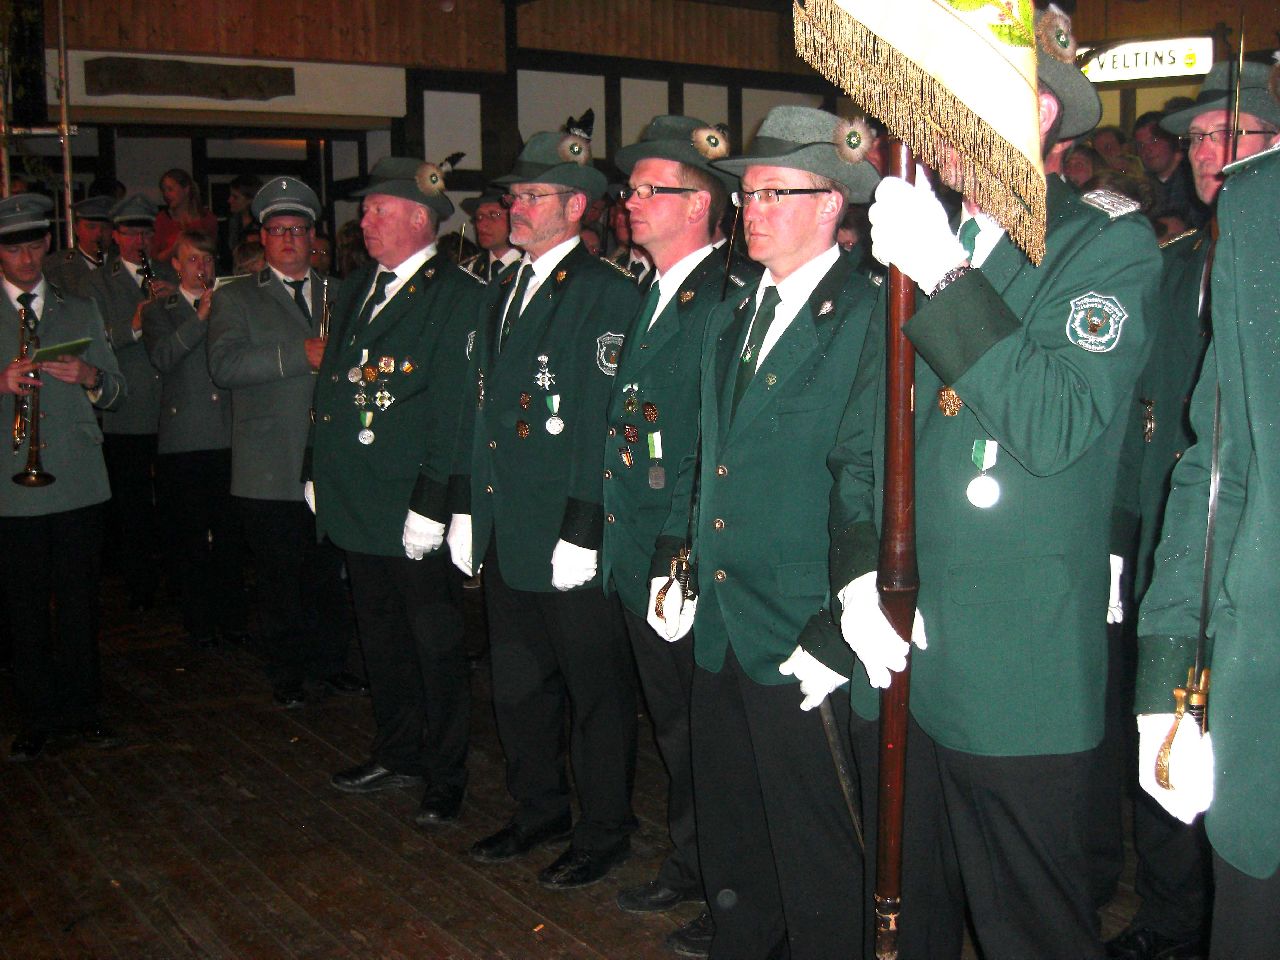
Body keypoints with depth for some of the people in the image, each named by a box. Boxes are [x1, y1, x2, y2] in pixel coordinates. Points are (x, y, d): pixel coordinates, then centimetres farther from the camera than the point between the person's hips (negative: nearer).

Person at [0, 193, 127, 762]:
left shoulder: (80, 311, 15)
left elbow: (114, 392, 14)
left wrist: (90, 377, -8)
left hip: (78, 481, 2)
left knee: (80, 600, 5)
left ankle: (82, 710, 17)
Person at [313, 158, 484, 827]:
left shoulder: (458, 296, -12)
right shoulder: (357, 290, 14)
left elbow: (454, 408, -18)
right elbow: (331, 386, 19)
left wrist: (431, 501, -21)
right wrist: (320, 473, 15)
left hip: (414, 509, -8)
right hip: (358, 506, 8)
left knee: (436, 646, 4)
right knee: (381, 638, 18)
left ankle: (446, 773, 18)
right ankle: (398, 752, 34)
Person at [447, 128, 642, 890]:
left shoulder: (608, 293, -11)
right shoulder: (504, 292, 15)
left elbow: (605, 421, -17)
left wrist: (582, 531, -20)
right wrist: (466, 507, 13)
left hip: (571, 534, -8)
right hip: (505, 530, 8)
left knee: (595, 686, 6)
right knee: (518, 682, 18)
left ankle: (605, 829, 22)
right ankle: (540, 809, 35)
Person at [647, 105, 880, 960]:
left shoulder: (867, 317, -12)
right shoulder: (731, 320, 14)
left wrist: (838, 629, -18)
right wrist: (672, 560, 12)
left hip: (798, 640, -7)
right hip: (718, 628, 8)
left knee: (815, 864, 7)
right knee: (731, 849, 20)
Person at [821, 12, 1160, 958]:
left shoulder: (1109, 245, -5)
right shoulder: (922, 252, 11)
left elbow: (1060, 430, -19)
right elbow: (859, 444, 11)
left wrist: (946, 279, -23)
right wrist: (855, 572, -4)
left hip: (1019, 682, -5)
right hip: (895, 663, 5)